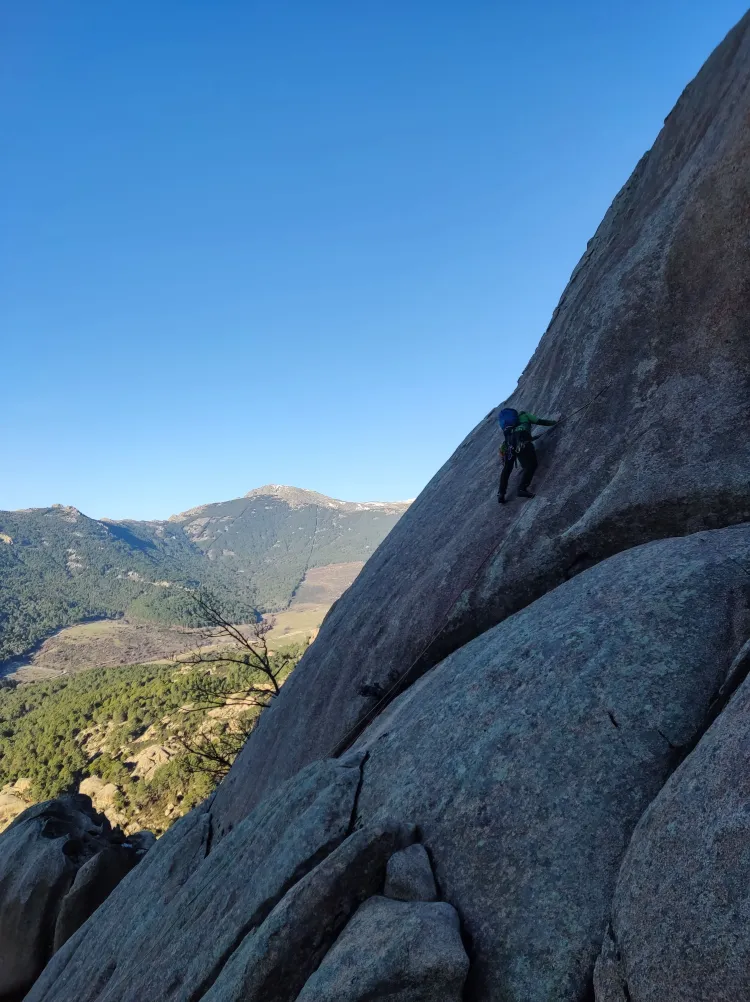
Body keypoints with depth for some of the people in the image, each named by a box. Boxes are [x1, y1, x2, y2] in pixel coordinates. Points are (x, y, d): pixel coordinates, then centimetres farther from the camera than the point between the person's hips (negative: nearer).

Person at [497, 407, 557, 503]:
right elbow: (540, 421, 21)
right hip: (521, 440, -6)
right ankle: (522, 488, -27)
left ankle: (501, 493, 8)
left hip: (508, 442, 6)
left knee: (507, 468, 17)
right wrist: (553, 422, 35)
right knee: (531, 464, -7)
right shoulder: (524, 414, 26)